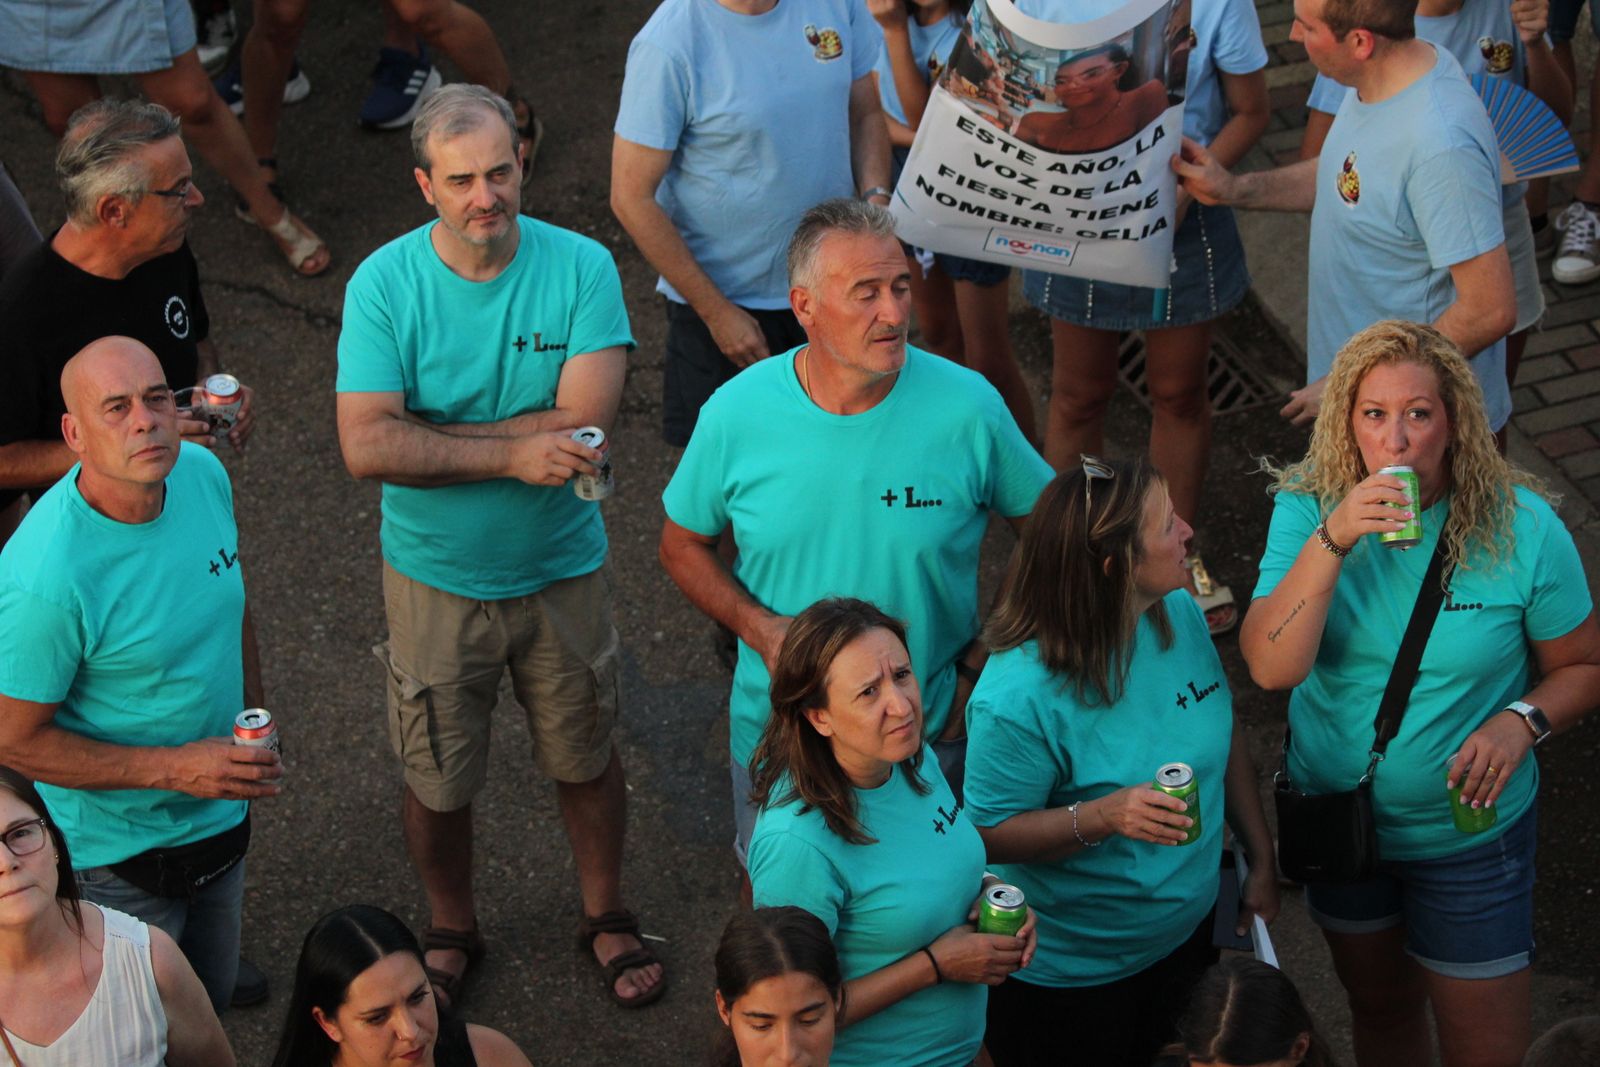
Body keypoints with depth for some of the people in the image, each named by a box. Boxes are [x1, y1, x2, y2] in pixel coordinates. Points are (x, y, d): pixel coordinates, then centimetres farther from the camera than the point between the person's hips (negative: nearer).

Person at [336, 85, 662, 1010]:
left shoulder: (582, 267, -16)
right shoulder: (384, 283, -16)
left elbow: (586, 420, -26)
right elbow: (366, 448, -25)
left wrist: (429, 432, -25)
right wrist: (514, 453, -31)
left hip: (562, 569, 1)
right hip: (435, 578, 0)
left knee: (587, 757, 19)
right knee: (438, 780, 15)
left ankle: (608, 915, 44)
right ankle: (452, 932, 41)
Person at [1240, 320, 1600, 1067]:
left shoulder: (1521, 528, -19)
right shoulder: (1308, 507, -15)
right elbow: (1271, 667, -27)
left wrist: (1523, 722, -26)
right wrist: (1333, 538, -36)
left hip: (1469, 831, -2)